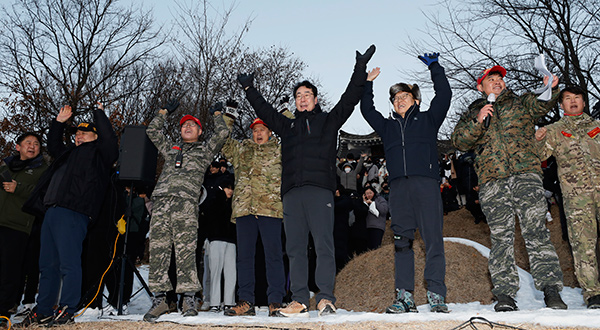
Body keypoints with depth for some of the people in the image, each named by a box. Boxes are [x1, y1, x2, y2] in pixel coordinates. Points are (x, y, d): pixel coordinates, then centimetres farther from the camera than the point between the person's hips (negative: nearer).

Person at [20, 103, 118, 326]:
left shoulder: (98, 153, 7)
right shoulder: (70, 152, 29)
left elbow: (109, 139, -11)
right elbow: (53, 145, 48)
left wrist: (99, 113, 1)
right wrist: (59, 122, 40)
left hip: (73, 213, -9)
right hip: (52, 211, 9)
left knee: (69, 263, -10)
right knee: (47, 264, 11)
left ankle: (67, 311, -6)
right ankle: (43, 311, 18)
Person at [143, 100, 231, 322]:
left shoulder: (205, 150, 22)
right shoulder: (170, 149, 32)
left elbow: (222, 133, 13)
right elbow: (152, 131, 36)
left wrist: (216, 113, 28)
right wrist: (165, 111, 39)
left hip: (186, 204, -4)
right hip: (161, 201, 4)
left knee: (185, 252, -11)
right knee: (158, 250, -3)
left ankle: (188, 299, -7)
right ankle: (160, 298, 1)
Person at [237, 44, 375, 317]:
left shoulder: (328, 121, 19)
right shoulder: (287, 125, 28)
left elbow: (349, 99, 13)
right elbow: (264, 110, 35)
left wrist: (360, 69, 10)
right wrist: (249, 89, 36)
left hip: (320, 189, -4)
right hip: (291, 192, 4)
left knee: (323, 244, -9)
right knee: (295, 248, 0)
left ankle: (326, 298, -9)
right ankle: (300, 300, 3)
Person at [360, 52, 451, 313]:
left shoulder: (428, 119, 19)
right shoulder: (388, 126, 27)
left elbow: (444, 95, 12)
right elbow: (367, 110, 28)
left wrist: (434, 67, 15)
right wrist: (368, 83, 26)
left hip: (426, 182, -3)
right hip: (398, 186, 3)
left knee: (433, 238, -7)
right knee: (402, 241, -1)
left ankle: (436, 294, -5)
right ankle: (405, 296, 1)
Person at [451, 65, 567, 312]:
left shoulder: (520, 103, 20)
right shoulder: (472, 114, 21)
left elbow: (540, 105, -3)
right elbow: (459, 141, 6)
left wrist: (550, 89, -24)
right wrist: (478, 121, -9)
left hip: (526, 174, -1)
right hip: (492, 182, 1)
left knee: (536, 232, -7)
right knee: (501, 237, -1)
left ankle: (551, 291, -4)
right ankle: (505, 294, 1)